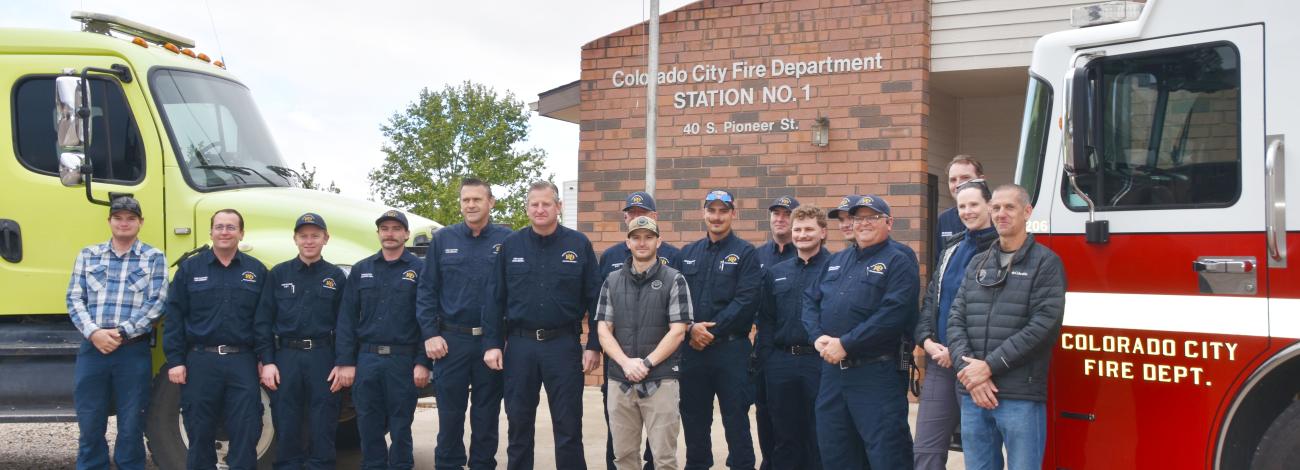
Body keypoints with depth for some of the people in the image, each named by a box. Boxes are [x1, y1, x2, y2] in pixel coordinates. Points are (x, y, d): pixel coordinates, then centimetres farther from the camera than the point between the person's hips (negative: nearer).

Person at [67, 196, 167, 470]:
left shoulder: (154, 258, 4)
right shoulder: (88, 255, 12)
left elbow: (156, 303, -4)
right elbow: (74, 299, 5)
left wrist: (121, 332, -12)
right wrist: (93, 332, -11)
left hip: (134, 351, -2)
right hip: (92, 347, 2)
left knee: (131, 428, 4)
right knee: (89, 425, 7)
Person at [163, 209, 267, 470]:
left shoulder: (257, 271, 8)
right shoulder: (190, 268, 5)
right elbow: (174, 317, 2)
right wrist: (174, 360, -5)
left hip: (243, 361, 0)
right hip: (201, 360, 0)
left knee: (246, 433, 0)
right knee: (200, 431, 8)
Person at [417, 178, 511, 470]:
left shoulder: (506, 240, 1)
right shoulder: (443, 240, 5)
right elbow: (427, 292, 5)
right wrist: (430, 335, -3)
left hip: (492, 342, 0)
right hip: (451, 341, 1)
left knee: (487, 414, 8)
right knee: (449, 413, 5)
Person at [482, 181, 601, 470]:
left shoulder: (579, 245, 0)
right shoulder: (510, 245, 5)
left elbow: (595, 300, 1)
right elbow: (494, 300, 5)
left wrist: (593, 346, -4)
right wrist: (492, 344, -1)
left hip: (563, 345, -2)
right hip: (519, 344, 2)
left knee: (568, 425, 4)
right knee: (518, 423, 11)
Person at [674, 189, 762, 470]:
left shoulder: (745, 253, -1)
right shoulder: (687, 254, 12)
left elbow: (746, 301, -11)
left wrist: (711, 331, -15)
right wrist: (691, 328, -11)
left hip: (731, 348, -4)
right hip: (692, 348, 4)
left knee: (736, 419, 1)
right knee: (694, 418, 12)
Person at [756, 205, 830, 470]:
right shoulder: (776, 273, 13)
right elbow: (765, 319, 14)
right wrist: (767, 355, 5)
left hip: (820, 361, -4)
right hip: (781, 362, 4)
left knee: (817, 435, 3)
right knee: (784, 434, 11)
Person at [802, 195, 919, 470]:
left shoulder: (898, 261, -6)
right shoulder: (836, 261, 18)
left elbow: (893, 313, -18)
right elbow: (810, 300, 15)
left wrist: (845, 344, -18)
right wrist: (818, 337, -5)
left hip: (877, 373, -7)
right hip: (832, 370, 7)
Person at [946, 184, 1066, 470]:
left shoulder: (1046, 262, -1)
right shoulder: (977, 264, 15)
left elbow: (1043, 325, -12)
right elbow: (956, 320, 8)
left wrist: (989, 365, -14)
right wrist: (969, 370, -9)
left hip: (1021, 396, -5)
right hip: (972, 394, 5)